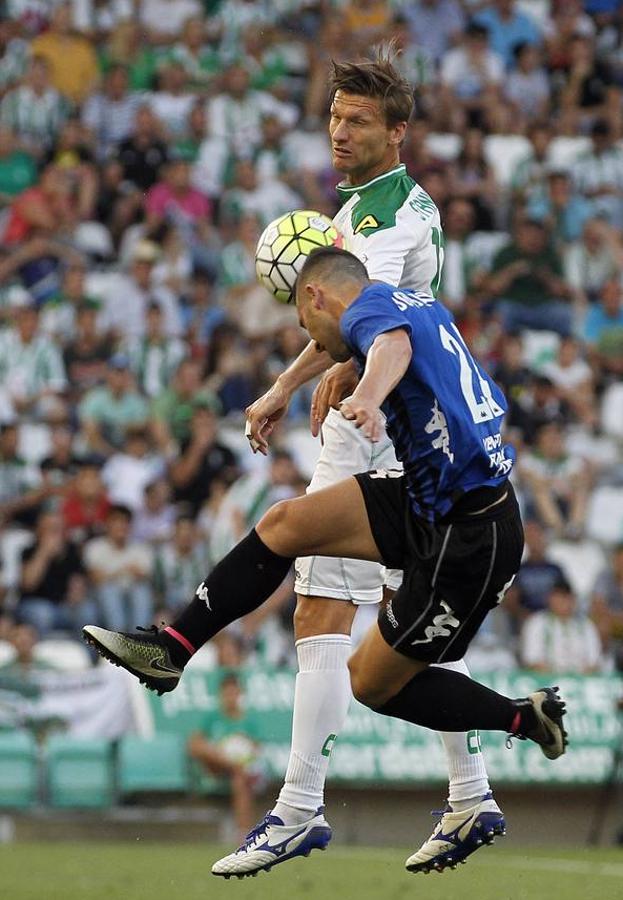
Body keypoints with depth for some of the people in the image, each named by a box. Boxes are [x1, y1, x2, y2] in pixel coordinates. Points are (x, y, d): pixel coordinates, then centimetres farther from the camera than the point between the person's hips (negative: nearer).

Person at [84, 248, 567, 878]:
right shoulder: (418, 303, 15)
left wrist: (369, 397, -63)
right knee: (286, 524, 3)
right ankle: (172, 648, 8)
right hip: (429, 500, 9)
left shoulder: (369, 305, -13)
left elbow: (393, 343, -40)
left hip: (467, 541, -9)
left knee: (374, 681, 2)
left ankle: (525, 718, 14)